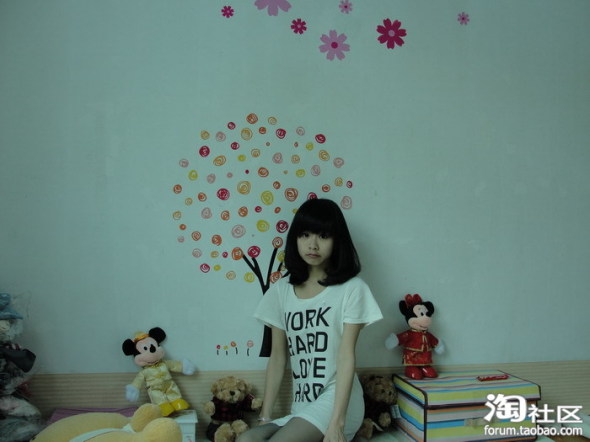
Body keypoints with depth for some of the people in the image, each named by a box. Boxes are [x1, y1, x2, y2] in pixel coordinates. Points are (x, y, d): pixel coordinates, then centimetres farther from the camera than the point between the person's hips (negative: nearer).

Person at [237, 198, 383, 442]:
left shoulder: (351, 288, -6)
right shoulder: (281, 290, 8)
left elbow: (346, 357, -12)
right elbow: (278, 357, 9)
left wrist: (336, 422, -18)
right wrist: (265, 416, 5)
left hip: (336, 401, -4)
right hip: (301, 408, 5)